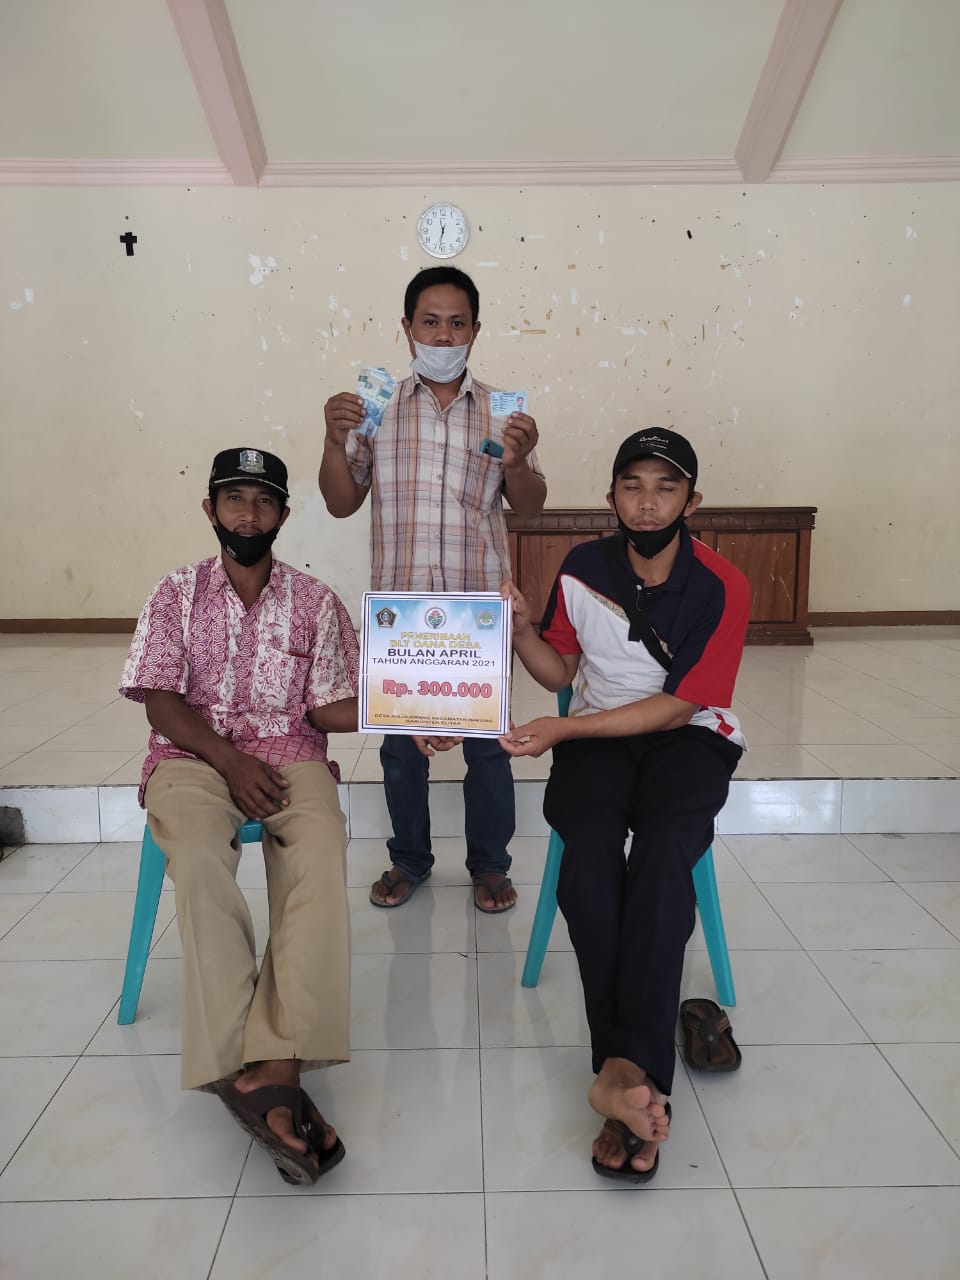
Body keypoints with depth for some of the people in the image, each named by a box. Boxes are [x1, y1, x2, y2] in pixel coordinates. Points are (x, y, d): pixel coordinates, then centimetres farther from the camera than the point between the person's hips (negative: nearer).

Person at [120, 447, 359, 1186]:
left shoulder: (315, 602, 9)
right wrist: (230, 761, -14)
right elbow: (161, 703, 1)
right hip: (194, 753, 0)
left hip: (289, 753, 1)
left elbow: (329, 709, 6)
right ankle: (249, 1069, -29)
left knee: (320, 860, -32)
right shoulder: (177, 594, 9)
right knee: (199, 859, -33)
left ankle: (277, 1066, -34)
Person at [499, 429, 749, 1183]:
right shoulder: (583, 569, 0)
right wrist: (522, 628, -13)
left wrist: (563, 729, -20)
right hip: (596, 735, 2)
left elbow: (675, 706, -13)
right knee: (588, 853, -28)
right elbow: (560, 673, 8)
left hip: (687, 736, -1)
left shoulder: (721, 588, -10)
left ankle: (627, 1067, -24)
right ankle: (640, 1080, -23)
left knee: (662, 855, -32)